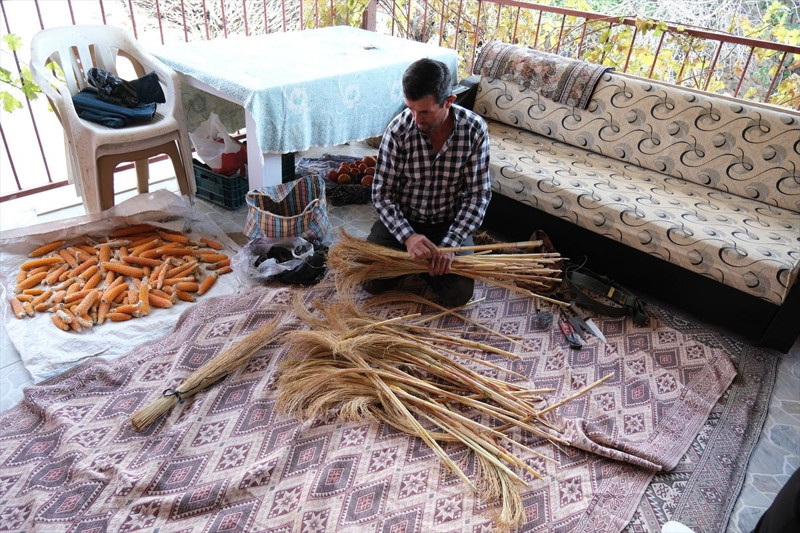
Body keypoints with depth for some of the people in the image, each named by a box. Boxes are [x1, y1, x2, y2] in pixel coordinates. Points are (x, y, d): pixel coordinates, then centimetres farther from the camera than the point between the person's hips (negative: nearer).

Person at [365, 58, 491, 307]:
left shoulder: (475, 129, -17)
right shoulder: (398, 130, -19)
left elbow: (478, 194, -14)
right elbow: (382, 194, -14)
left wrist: (449, 244, -25)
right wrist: (408, 236, -30)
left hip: (449, 223, 0)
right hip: (401, 219, 0)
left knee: (458, 294, -16)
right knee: (372, 282, -16)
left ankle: (427, 262, 15)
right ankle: (406, 257, 15)